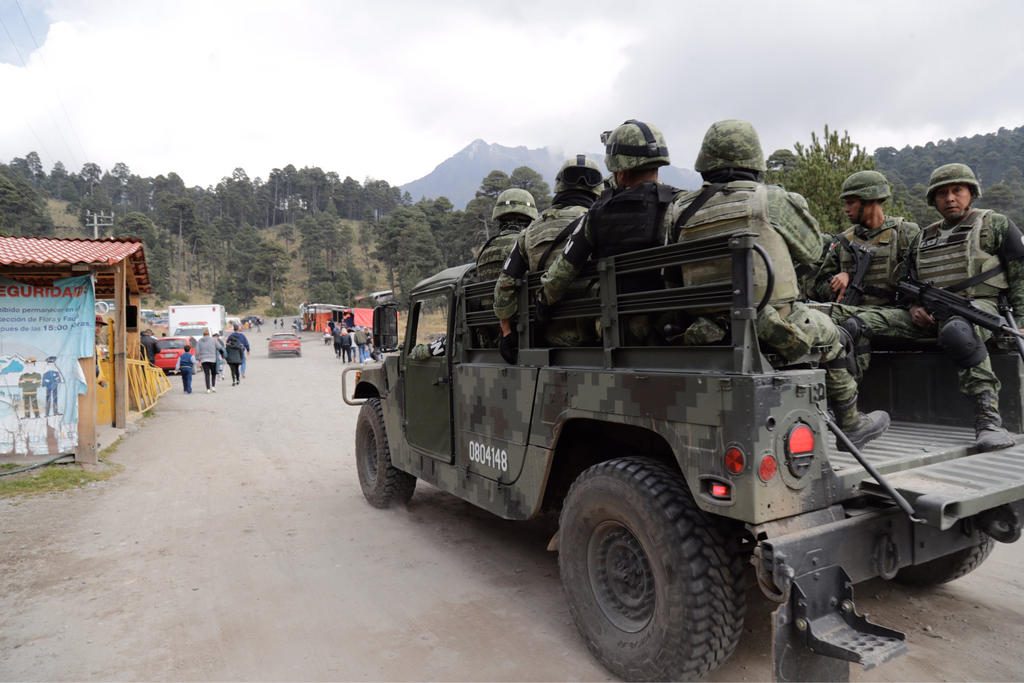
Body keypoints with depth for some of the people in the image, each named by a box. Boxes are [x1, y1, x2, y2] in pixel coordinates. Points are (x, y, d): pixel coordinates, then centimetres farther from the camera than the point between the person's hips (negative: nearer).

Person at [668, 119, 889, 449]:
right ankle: (850, 424, 38)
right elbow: (811, 249, 9)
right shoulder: (771, 200, -5)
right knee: (829, 334, 27)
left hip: (709, 335, 4)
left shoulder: (681, 210, 2)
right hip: (774, 329, -4)